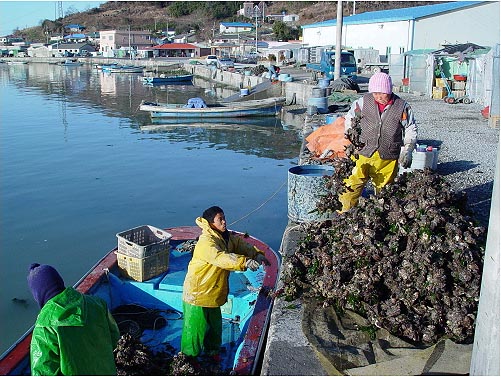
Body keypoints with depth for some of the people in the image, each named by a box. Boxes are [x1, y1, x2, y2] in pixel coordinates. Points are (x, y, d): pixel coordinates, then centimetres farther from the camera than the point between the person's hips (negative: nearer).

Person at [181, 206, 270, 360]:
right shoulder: (206, 242, -28)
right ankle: (189, 356, 27)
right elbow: (221, 258, -42)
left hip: (213, 291, 9)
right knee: (196, 326, 7)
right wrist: (245, 262, -51)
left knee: (215, 323, 24)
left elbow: (241, 244, 3)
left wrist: (257, 254, -16)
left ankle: (212, 349, 46)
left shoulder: (227, 237, 2)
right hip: (198, 292, -9)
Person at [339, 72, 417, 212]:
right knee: (353, 185, -5)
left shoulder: (402, 107, -3)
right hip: (363, 153, 0)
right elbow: (350, 118, 14)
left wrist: (407, 151, -4)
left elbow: (411, 130, 7)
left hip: (388, 158, 0)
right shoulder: (364, 101, -2)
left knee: (384, 189, 10)